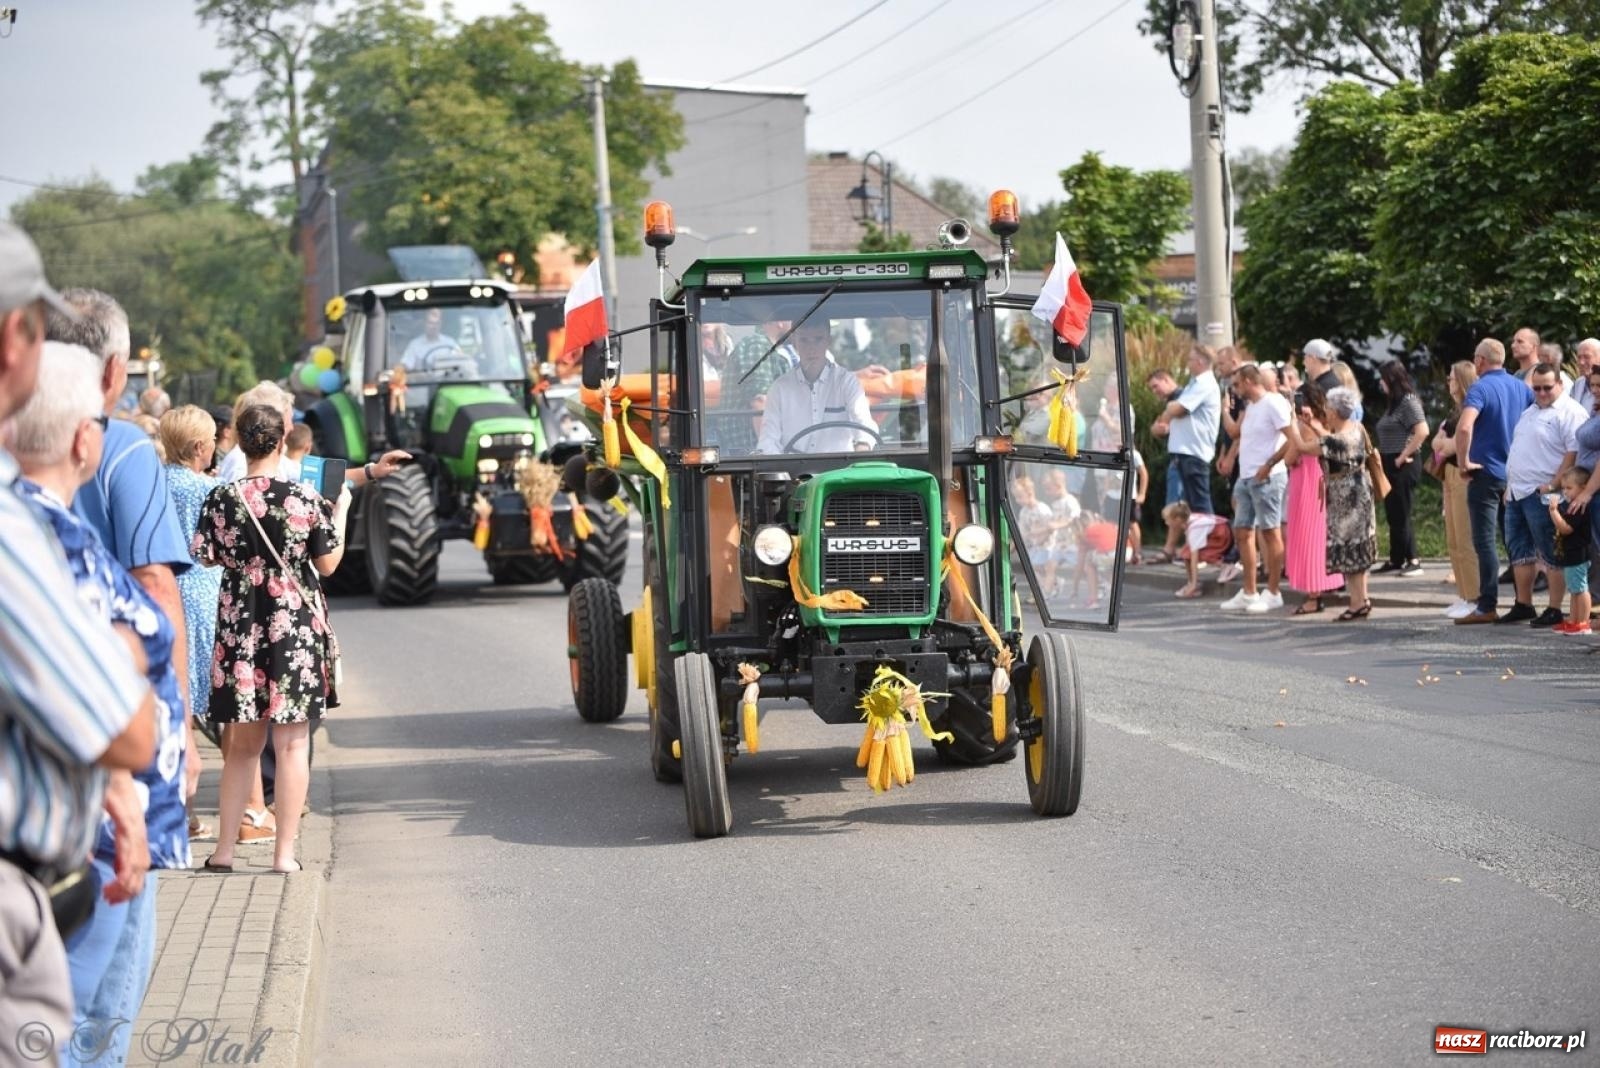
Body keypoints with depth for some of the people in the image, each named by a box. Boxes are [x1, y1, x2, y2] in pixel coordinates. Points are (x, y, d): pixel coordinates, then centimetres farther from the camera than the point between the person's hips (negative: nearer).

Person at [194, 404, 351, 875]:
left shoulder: (221, 499, -4)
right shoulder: (304, 499, -9)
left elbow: (206, 557, 4)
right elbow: (328, 564, -1)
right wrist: (341, 511, 11)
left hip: (240, 624, 2)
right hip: (296, 624, -2)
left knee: (244, 742, 13)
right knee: (291, 743, 3)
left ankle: (225, 848, 14)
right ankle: (284, 851, 4)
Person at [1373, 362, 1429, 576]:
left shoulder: (1408, 402, -12)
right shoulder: (1395, 403, 15)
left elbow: (1422, 431, -24)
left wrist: (1404, 456, -18)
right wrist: (1381, 456, 9)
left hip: (1402, 466, -9)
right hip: (1389, 465, 9)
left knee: (1401, 514, -7)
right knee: (1392, 515, 12)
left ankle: (1413, 561, -2)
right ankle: (1396, 559, 17)